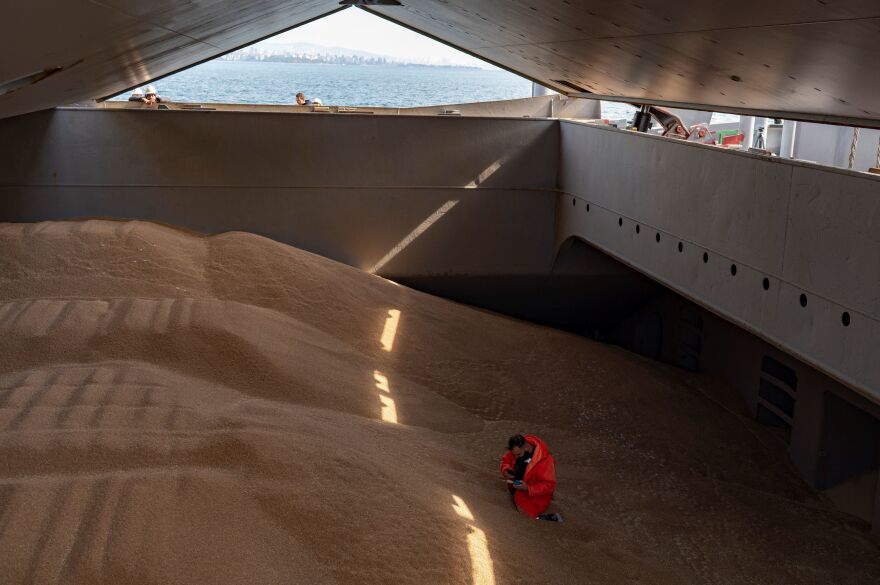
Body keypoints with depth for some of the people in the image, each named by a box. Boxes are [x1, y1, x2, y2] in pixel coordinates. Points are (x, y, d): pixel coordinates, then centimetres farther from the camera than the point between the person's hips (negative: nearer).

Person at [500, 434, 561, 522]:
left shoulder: (544, 460, -32)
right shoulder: (517, 449, -13)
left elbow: (549, 485, -27)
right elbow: (505, 460, 6)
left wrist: (528, 488, -35)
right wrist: (506, 471, -16)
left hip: (534, 495, -7)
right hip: (517, 489, 7)